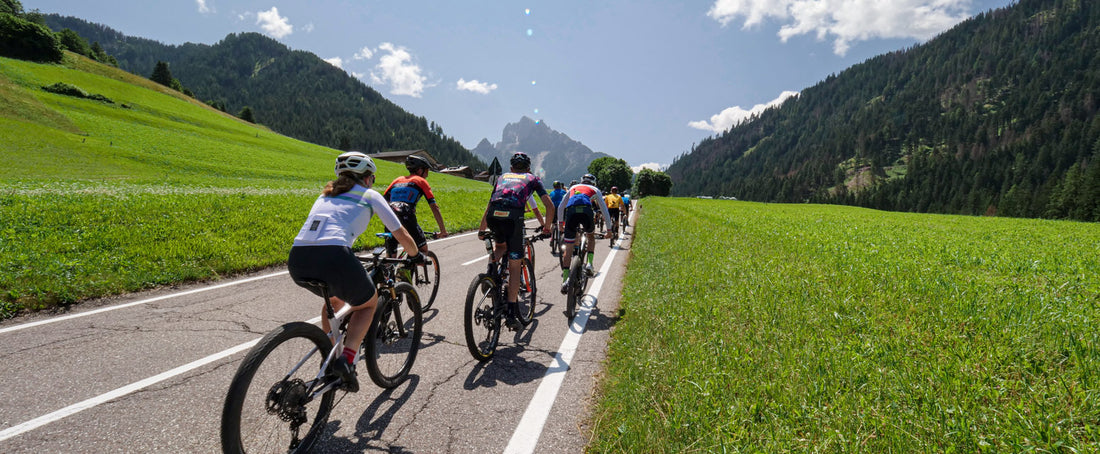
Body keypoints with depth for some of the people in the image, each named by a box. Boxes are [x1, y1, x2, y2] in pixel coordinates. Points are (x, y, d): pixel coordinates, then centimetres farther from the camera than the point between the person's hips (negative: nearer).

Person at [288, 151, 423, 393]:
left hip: (297, 260, 6)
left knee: (335, 298, 36)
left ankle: (329, 356, 32)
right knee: (368, 303, 22)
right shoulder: (370, 195, 17)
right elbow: (402, 236, 19)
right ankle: (347, 358, 1)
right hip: (333, 257, -6)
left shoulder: (325, 195, 31)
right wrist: (416, 256, 39)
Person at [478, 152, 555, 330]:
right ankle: (511, 314, 4)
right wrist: (546, 227, 31)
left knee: (501, 245, 35)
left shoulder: (502, 177, 33)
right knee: (514, 268, 7)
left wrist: (482, 230, 44)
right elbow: (549, 206, 18)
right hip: (513, 217, -3)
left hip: (493, 216, 3)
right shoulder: (532, 178, 26)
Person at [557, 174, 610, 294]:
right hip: (585, 210, -1)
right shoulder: (595, 190, 32)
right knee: (591, 236, 29)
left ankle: (565, 279, -4)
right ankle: (589, 264, 10)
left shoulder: (573, 188, 38)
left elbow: (560, 208, 39)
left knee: (568, 248, 6)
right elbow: (604, 209, 31)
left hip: (571, 210, 1)